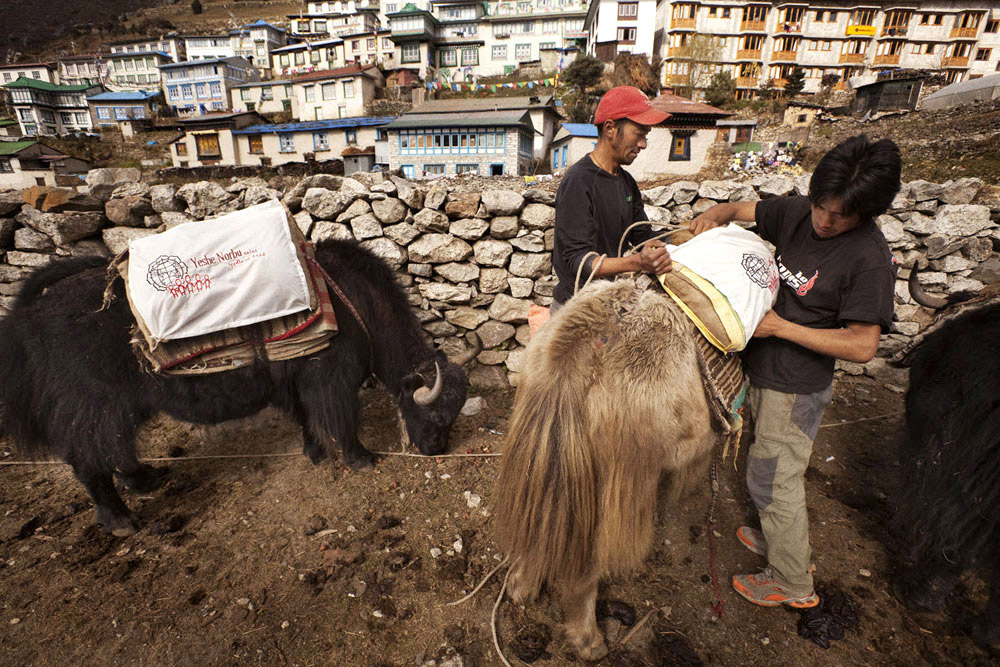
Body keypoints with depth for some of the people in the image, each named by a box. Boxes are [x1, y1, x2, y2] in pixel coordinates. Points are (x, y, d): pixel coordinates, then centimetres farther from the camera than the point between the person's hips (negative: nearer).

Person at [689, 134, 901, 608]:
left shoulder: (869, 258, -22)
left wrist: (780, 327, -24)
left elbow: (862, 346, -22)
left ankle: (793, 583, 28)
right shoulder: (799, 213, -3)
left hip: (796, 389, -7)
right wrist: (714, 215, -14)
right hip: (762, 372, 7)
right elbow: (741, 208, 9)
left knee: (771, 479, 5)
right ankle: (782, 538, 48)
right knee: (774, 468, 24)